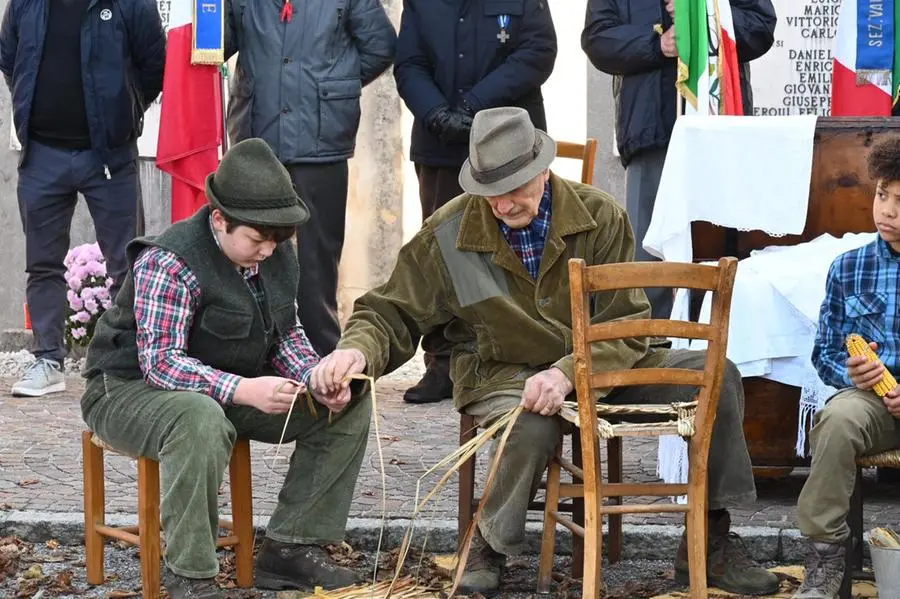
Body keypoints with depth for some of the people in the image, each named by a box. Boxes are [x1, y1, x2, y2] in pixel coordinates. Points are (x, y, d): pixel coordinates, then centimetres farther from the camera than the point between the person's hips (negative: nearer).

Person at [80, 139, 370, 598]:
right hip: (133, 389, -8)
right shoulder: (168, 264, -25)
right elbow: (160, 362, -30)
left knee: (349, 405, -4)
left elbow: (287, 334, 11)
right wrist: (243, 391, -43)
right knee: (200, 419, -43)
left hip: (234, 390, 8)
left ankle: (291, 548, -2)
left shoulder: (277, 254, 0)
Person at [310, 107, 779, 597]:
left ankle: (709, 543, -4)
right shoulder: (447, 234, -8)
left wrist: (568, 372, -30)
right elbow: (392, 313, -1)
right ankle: (488, 550, -13)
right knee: (531, 426, -41)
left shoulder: (600, 217, -8)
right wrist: (357, 350, -25)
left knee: (717, 375, -16)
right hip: (502, 372, -3)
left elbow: (627, 325, -11)